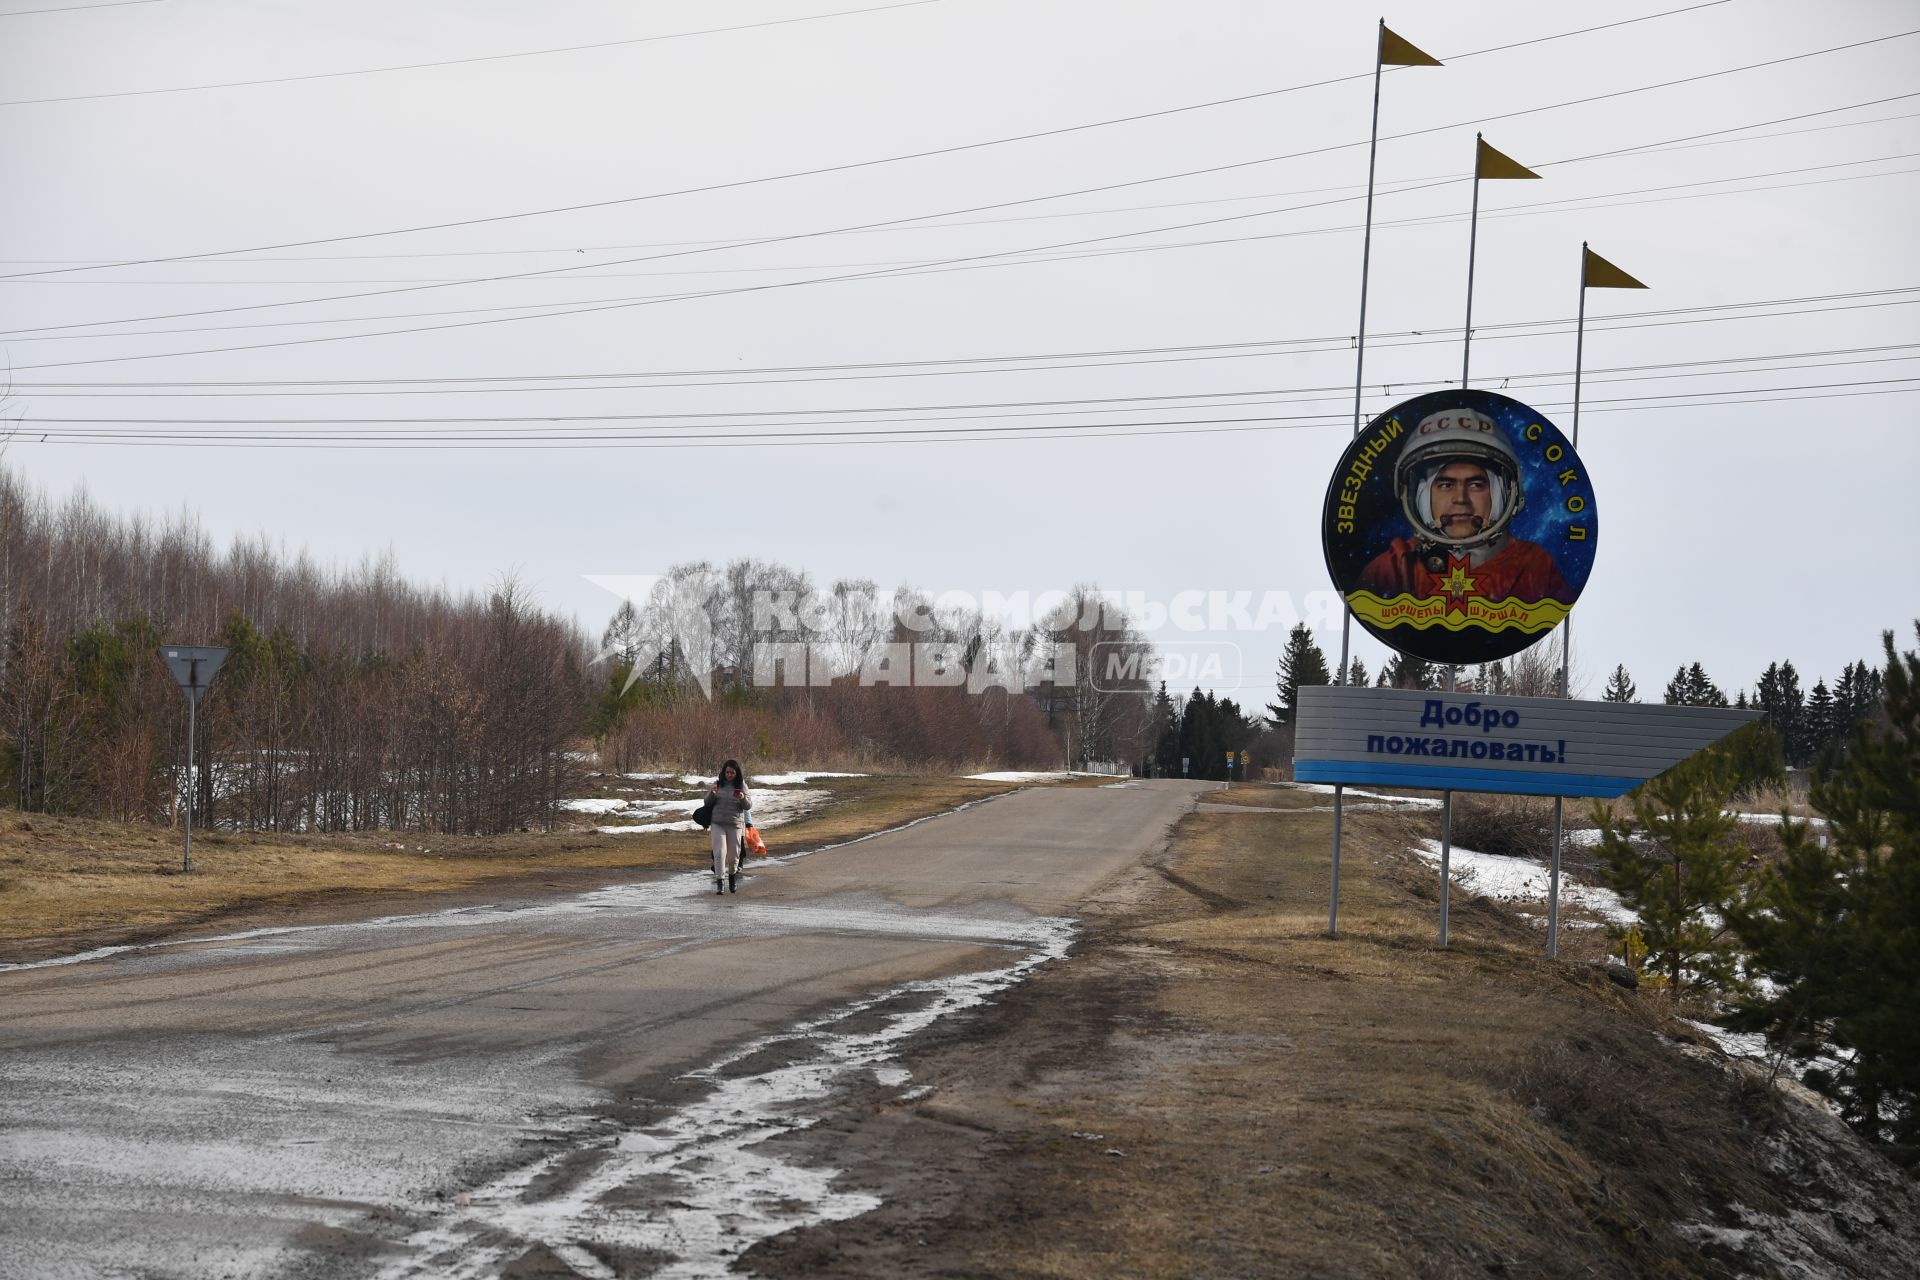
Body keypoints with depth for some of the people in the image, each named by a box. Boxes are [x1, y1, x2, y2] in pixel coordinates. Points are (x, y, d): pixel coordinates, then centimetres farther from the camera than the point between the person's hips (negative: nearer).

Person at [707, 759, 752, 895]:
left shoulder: (742, 786, 1)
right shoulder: (718, 784, 2)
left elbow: (748, 806, 1)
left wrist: (743, 798, -20)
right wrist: (712, 793, -16)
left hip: (735, 824, 0)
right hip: (718, 824, 0)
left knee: (733, 854, 9)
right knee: (719, 852, -11)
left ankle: (732, 875, 35)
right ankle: (719, 882, -12)